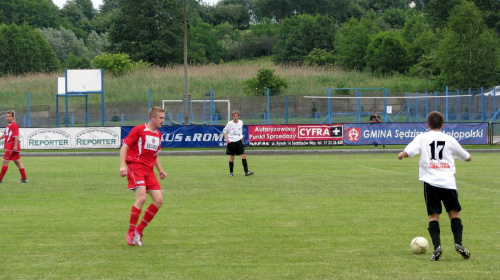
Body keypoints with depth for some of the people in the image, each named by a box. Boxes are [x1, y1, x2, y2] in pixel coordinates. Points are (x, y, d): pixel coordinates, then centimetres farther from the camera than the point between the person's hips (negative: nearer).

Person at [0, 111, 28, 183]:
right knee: (18, 162, 10)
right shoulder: (8, 125, 15)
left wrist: (15, 146, -27)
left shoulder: (14, 125, -15)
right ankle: (24, 178, 11)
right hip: (9, 147, 10)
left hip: (12, 147, -10)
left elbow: (16, 136, -22)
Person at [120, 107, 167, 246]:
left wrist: (160, 170, 16)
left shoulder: (158, 134, 17)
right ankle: (131, 232, -11)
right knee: (141, 197, -22)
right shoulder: (139, 130, -5)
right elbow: (124, 147, -6)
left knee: (159, 200, -3)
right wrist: (123, 165, -17)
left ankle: (139, 230, 8)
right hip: (136, 166, -7)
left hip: (149, 169, 7)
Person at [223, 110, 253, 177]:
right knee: (232, 157, 4)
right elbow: (224, 131, 2)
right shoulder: (230, 124, -7)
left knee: (243, 155, -8)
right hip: (232, 141, -2)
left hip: (239, 141, 2)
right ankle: (231, 172, 17)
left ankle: (246, 172, -10)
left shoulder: (241, 122, 3)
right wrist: (226, 138, -11)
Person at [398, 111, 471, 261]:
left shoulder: (422, 137, 7)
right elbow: (467, 157, 23)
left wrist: (401, 155, 13)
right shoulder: (450, 140, 12)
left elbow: (408, 151, -8)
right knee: (454, 213, 11)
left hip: (431, 181, -1)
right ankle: (458, 243, -4)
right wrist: (468, 157, 46)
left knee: (433, 215, 1)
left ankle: (437, 246, -13)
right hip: (448, 181, 1)